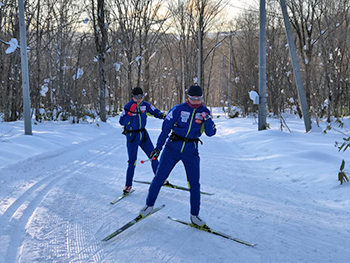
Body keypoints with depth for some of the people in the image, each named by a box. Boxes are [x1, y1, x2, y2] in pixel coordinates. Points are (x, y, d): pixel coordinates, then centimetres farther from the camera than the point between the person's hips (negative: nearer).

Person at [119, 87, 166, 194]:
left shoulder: (145, 105, 1)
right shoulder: (128, 106, -10)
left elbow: (155, 111, 0)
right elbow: (122, 122, -10)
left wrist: (162, 115, -20)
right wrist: (130, 113, -20)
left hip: (143, 134, 4)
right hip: (132, 136, -4)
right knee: (132, 161, -3)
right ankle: (128, 185, 10)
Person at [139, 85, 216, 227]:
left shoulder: (204, 111, 3)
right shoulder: (179, 109, -5)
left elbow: (210, 133, -1)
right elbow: (165, 128, -2)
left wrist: (207, 120, -19)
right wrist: (158, 147, -4)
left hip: (191, 151, 1)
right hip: (173, 147, -1)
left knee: (194, 183, -1)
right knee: (159, 178, 2)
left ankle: (194, 215, 12)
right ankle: (149, 204, 22)